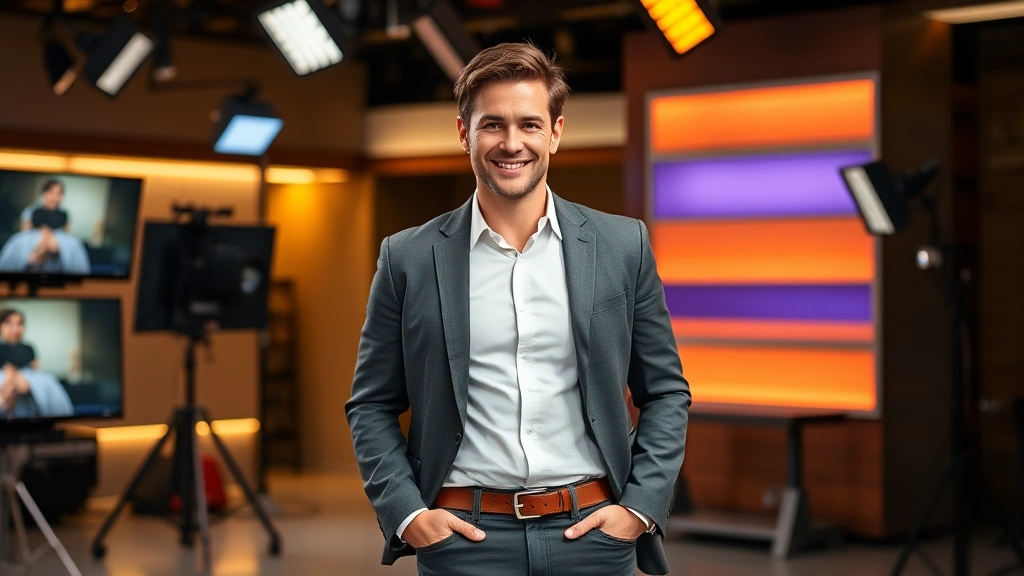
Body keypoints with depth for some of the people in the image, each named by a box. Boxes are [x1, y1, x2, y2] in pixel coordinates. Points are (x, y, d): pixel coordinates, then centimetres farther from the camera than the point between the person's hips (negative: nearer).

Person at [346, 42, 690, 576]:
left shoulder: (622, 246, 2)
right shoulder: (408, 258, 0)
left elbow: (666, 392, 7)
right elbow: (372, 406, 6)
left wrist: (640, 507, -3)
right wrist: (405, 512, -6)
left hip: (593, 532, 1)